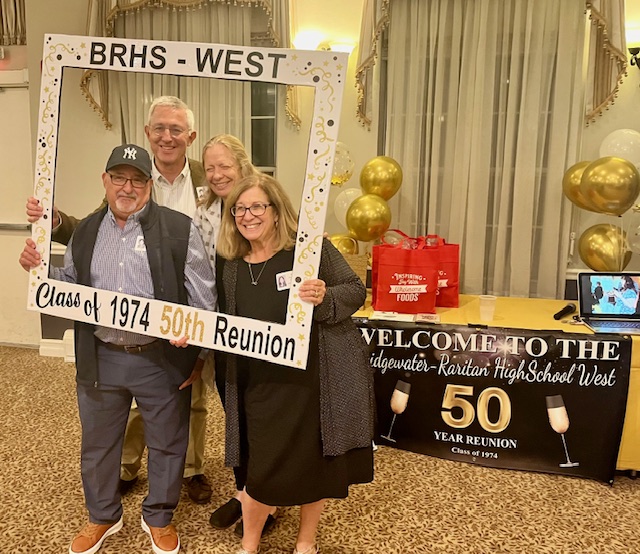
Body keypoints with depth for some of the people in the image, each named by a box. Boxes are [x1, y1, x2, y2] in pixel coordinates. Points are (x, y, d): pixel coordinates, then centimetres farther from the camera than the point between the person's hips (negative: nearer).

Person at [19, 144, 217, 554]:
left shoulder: (179, 229, -8)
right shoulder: (86, 231, 8)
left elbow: (203, 296, -7)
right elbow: (70, 286, 17)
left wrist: (199, 355, -7)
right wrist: (38, 267, -2)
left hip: (163, 360, -3)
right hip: (101, 359, 4)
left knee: (167, 444, 13)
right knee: (97, 443, 20)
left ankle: (159, 518, 39)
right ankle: (103, 517, 45)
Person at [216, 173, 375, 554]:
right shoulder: (233, 269, 6)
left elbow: (356, 291, -8)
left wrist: (324, 299, -26)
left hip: (317, 377, -2)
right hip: (263, 385, 3)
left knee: (315, 461, 13)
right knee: (263, 469, 7)